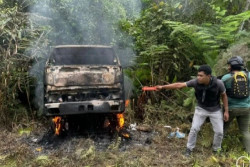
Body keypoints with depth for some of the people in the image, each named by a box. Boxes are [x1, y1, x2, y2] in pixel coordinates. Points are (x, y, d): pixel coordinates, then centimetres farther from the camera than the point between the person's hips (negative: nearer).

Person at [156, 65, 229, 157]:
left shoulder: (218, 83, -27)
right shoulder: (196, 82, -26)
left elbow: (224, 95, -9)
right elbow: (179, 85, -24)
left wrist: (226, 111, -7)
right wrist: (162, 87, -28)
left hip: (215, 110, 0)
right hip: (201, 108, 0)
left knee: (219, 132, 4)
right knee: (194, 129, -2)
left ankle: (216, 149, 31)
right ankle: (189, 148, 18)